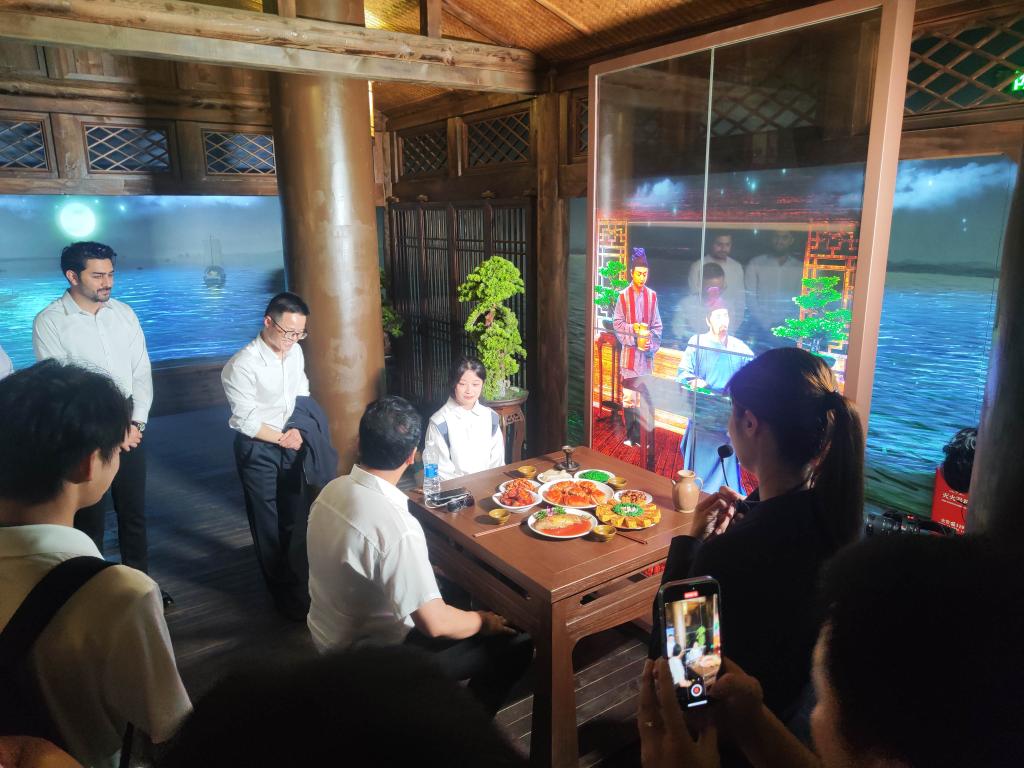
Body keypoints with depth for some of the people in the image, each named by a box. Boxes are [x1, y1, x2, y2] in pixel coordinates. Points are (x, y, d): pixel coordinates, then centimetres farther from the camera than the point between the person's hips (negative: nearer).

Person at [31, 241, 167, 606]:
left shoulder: (124, 313, 2)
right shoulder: (49, 323, -10)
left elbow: (142, 372, 3)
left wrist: (136, 423, -8)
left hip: (130, 432, 4)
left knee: (134, 513, 15)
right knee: (90, 521, 10)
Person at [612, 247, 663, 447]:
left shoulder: (652, 296, 4)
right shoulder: (623, 296, -2)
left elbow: (657, 326, 6)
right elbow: (617, 324, -2)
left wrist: (652, 345, -7)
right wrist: (632, 328, -17)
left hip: (646, 354, 2)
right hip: (629, 353, -2)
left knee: (643, 397, 5)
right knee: (628, 397, 1)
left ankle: (640, 436, 13)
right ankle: (630, 435, 12)